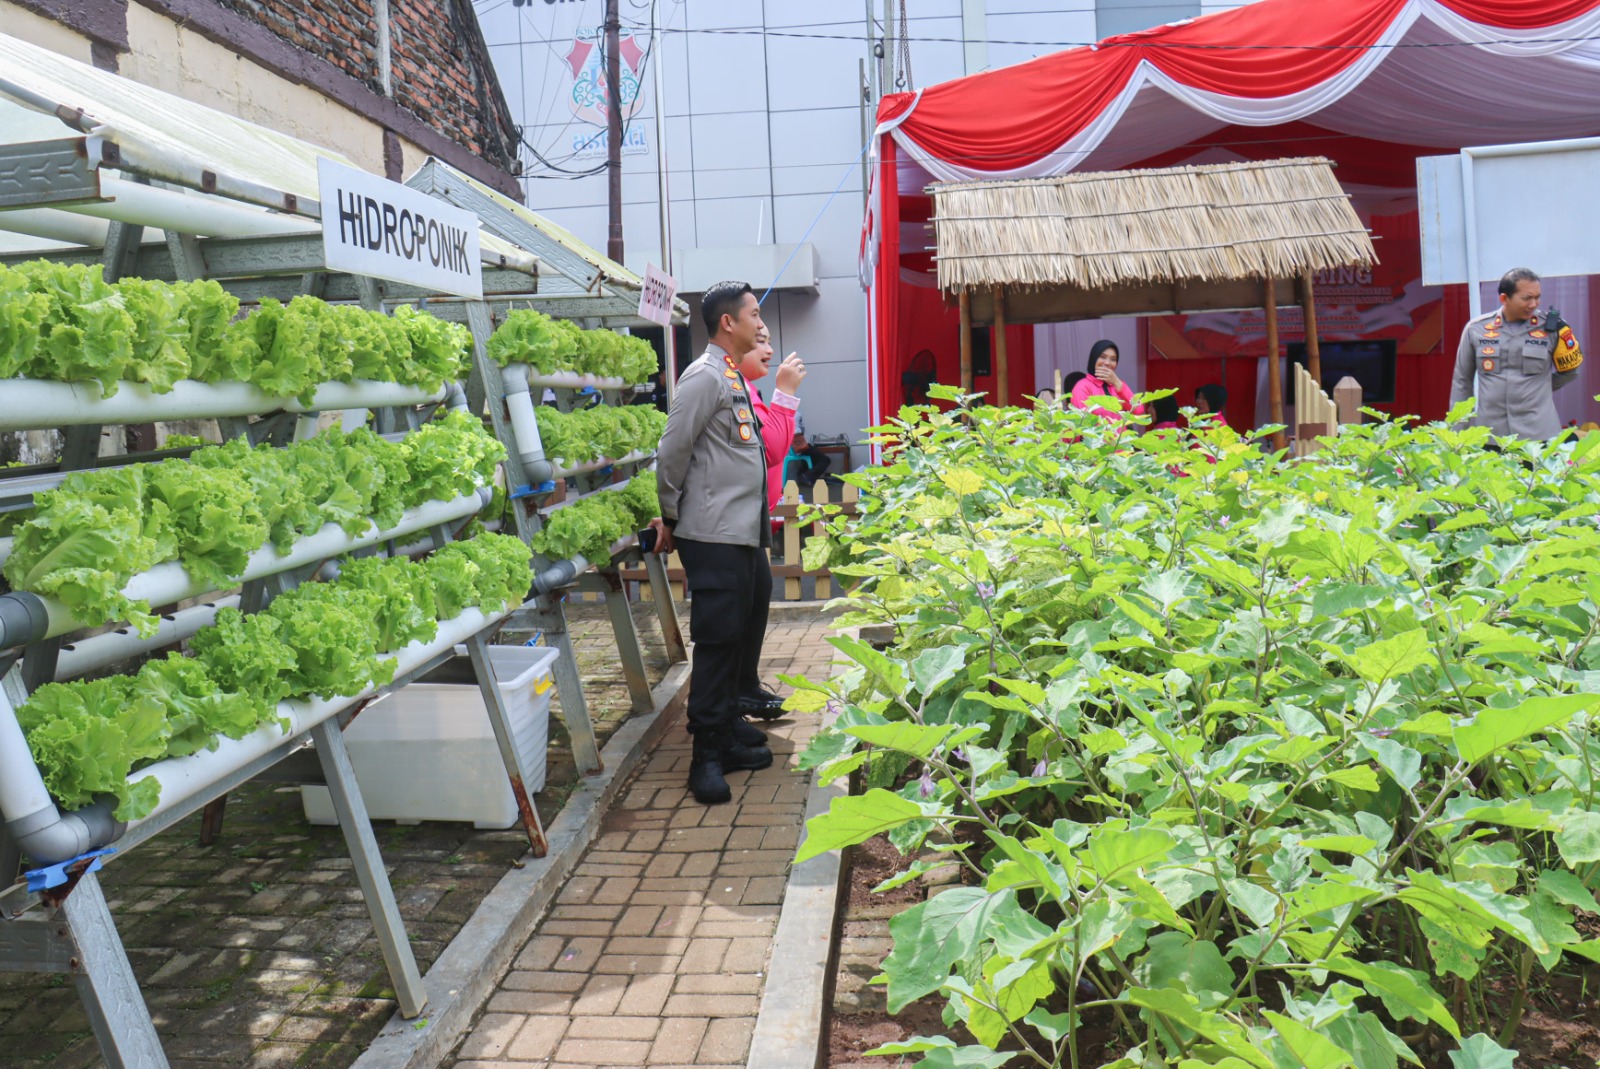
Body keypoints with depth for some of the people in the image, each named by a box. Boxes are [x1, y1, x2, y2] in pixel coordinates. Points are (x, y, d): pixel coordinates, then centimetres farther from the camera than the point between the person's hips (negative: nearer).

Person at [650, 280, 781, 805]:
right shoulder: (704, 376, -12)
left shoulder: (733, 377, 18)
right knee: (718, 641, -6)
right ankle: (708, 756, 2)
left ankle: (728, 730, 28)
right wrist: (670, 518, -5)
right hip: (714, 537, -9)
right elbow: (671, 452, -14)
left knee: (744, 634, 15)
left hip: (746, 534, 9)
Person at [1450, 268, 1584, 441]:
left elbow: (1569, 369, 17)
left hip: (1539, 434, 0)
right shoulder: (1476, 329, 2)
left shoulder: (1551, 328, 0)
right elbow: (1462, 381, 9)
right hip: (1489, 436, 1)